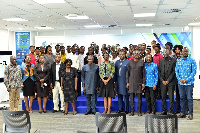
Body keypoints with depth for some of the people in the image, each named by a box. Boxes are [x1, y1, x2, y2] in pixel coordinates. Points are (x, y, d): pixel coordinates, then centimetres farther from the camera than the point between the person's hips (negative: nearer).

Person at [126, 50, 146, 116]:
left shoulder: (141, 62, 4)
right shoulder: (130, 62, 7)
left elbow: (144, 73, 4)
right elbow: (127, 72, 8)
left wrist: (143, 83, -1)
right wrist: (127, 82, 2)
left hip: (139, 82, -1)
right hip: (131, 82, 1)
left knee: (139, 97, 2)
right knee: (131, 97, 3)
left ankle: (139, 111, 10)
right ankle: (132, 111, 11)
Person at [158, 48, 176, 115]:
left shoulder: (173, 60, 1)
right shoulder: (161, 61, 13)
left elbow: (174, 72, -4)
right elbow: (159, 71, 11)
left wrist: (168, 80, -8)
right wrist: (162, 80, -1)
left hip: (171, 82, -3)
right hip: (163, 82, 3)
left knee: (171, 97, -3)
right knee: (163, 97, 6)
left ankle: (170, 111, 3)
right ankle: (164, 111, 14)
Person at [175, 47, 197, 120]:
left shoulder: (192, 60, 0)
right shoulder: (178, 61, 10)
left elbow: (194, 71, -5)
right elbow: (176, 71, 9)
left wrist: (187, 80, -13)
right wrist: (180, 79, -7)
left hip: (189, 83, -3)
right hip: (180, 83, 3)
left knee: (189, 98, -2)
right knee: (182, 98, 8)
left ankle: (190, 114, 5)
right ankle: (183, 113, 17)